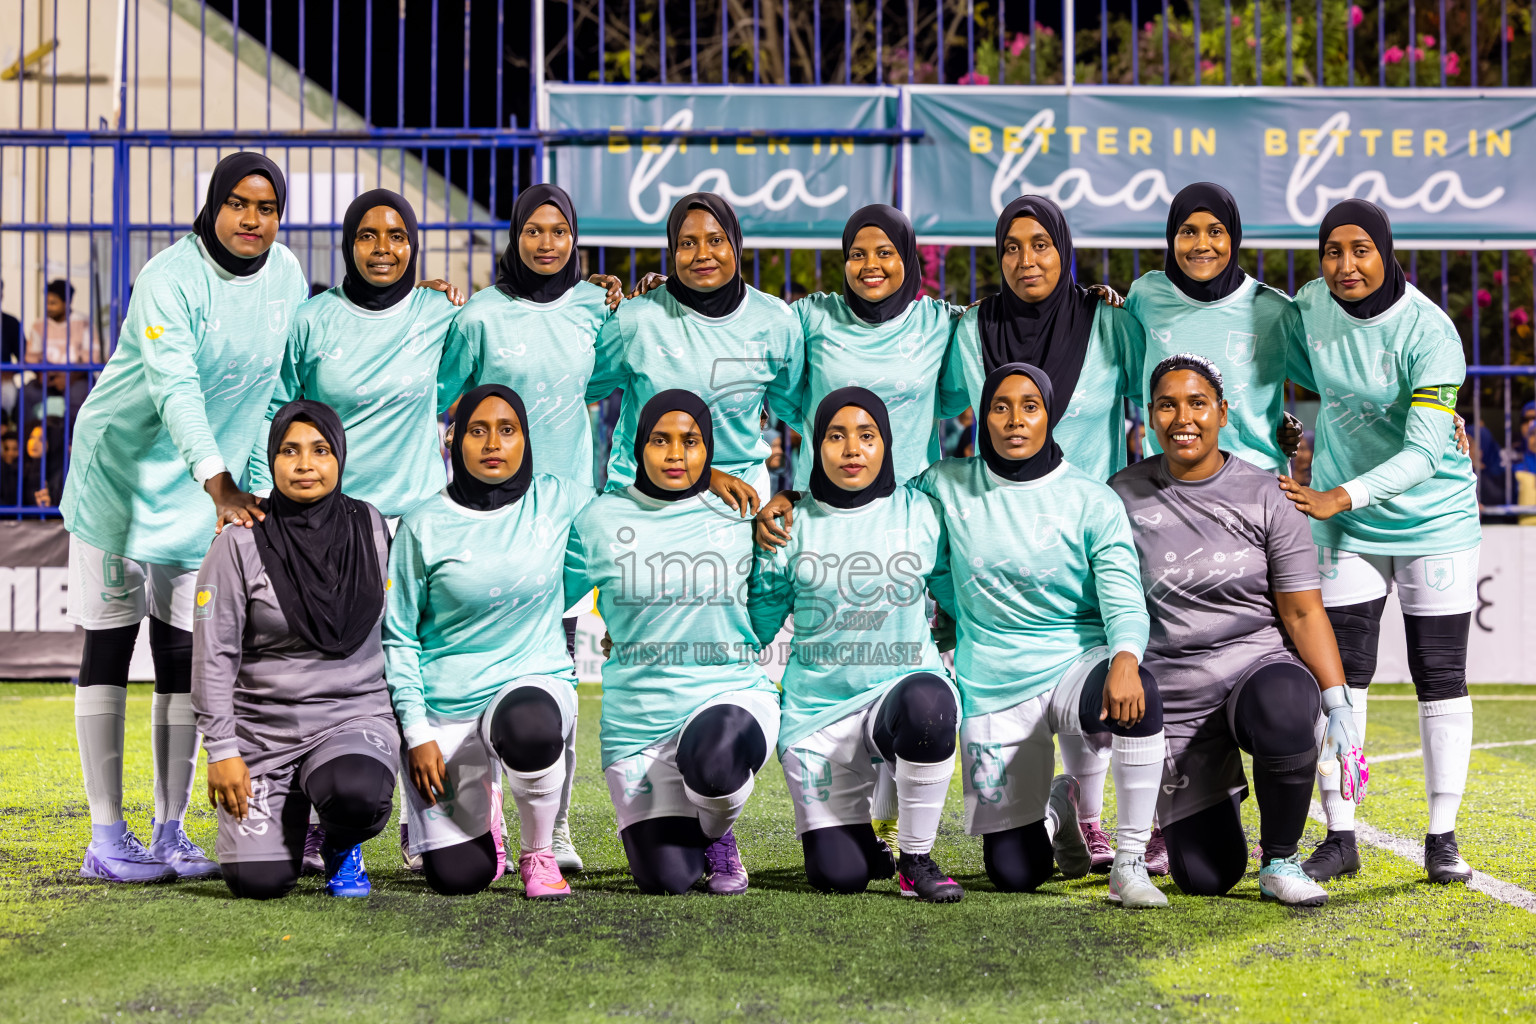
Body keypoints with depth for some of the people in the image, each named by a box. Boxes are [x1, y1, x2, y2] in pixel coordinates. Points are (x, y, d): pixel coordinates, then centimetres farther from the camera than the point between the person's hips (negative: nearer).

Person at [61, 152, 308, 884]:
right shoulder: (169, 278, -19)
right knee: (109, 646, -1)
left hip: (210, 485, 5)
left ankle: (171, 832, 10)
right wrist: (220, 485, -42)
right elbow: (175, 388, -31)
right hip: (122, 470, -5)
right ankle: (107, 837, 3)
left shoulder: (285, 272, 0)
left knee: (185, 653, 4)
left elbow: (285, 379, 11)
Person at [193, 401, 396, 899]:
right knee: (258, 881, -15)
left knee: (356, 793, -35)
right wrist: (222, 751, -9)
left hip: (355, 716, 1)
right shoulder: (241, 544, -6)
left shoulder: (371, 527, 3)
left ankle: (342, 847, 4)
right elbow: (213, 657, -5)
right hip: (263, 728, -1)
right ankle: (286, 816, 22)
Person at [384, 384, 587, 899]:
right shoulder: (425, 525, -4)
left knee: (526, 724, -39)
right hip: (445, 703, 0)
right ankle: (479, 798, 30)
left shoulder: (558, 501, 1)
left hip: (536, 679, 0)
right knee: (457, 877, -8)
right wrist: (416, 732, -5)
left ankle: (539, 854, -9)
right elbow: (398, 635, 1)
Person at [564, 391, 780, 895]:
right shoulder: (599, 521, -1)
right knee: (667, 880, -9)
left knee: (714, 757, -38)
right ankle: (659, 826, 30)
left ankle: (717, 834, 1)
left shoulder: (738, 514, 3)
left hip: (732, 694, 0)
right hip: (638, 717, 0)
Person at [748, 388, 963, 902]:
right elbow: (756, 620, 9)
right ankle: (862, 835, 28)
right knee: (837, 874, -13)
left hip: (905, 682, 0)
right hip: (816, 707, 0)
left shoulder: (920, 514, 3)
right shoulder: (792, 526, 2)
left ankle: (917, 858, -15)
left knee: (927, 702, -39)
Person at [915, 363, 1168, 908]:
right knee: (1013, 874, -2)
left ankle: (1131, 863, -23)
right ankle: (1058, 803, 35)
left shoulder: (1092, 500, -5)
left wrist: (1125, 659, -35)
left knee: (1137, 693, -40)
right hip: (992, 687, 2)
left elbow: (1122, 595, -15)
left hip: (1076, 662, -2)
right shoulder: (945, 486, 1)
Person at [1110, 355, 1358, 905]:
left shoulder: (1265, 497, -2)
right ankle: (1190, 811, 35)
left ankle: (1280, 862, -14)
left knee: (1282, 713, -40)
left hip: (1259, 665, -1)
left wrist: (1338, 703, -14)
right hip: (1174, 699, 1)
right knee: (1204, 878, -4)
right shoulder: (1125, 495, 0)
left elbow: (1303, 611, -4)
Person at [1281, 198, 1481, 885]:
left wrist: (1340, 497, -32)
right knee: (1337, 676, 0)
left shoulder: (1429, 331, -18)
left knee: (1440, 679, 3)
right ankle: (1340, 837, 9)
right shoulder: (1314, 304, -4)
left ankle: (1442, 839, 14)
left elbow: (1423, 452, -22)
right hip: (1341, 524, 4)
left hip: (1434, 518, -3)